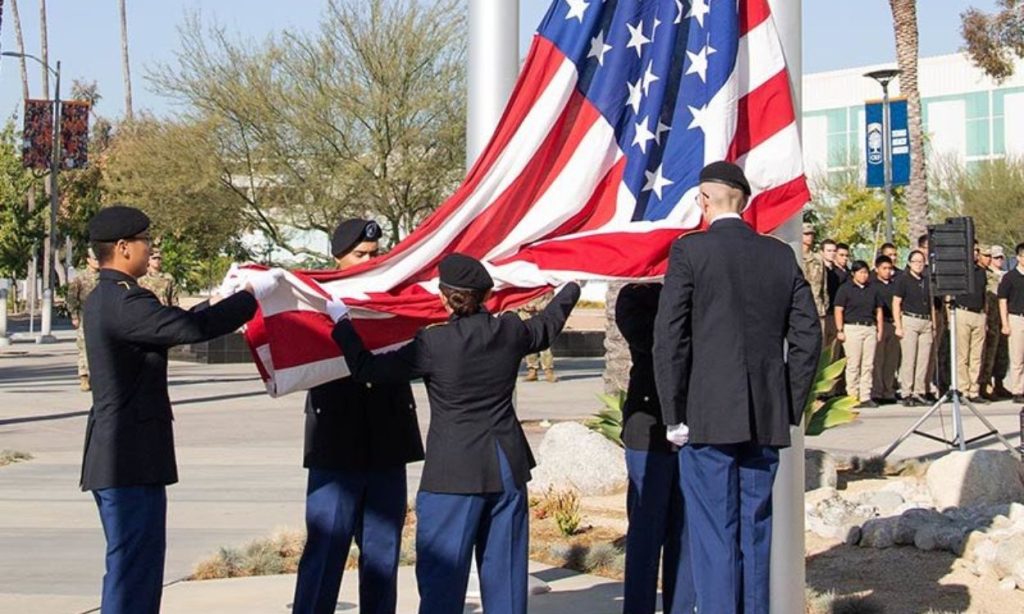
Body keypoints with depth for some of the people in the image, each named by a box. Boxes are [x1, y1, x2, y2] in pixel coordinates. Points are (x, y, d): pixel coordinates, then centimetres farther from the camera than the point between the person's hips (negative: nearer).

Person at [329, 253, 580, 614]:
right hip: (507, 469, 5)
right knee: (504, 569, 11)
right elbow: (548, 326, 22)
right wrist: (572, 288, 42)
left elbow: (368, 369, -8)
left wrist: (341, 323, 6)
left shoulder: (433, 343, -15)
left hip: (454, 474, -5)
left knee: (441, 573, 1)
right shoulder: (511, 332, -1)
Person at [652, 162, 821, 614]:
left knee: (714, 538, -1)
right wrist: (789, 409, 13)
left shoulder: (689, 251, -6)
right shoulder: (781, 255, 7)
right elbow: (808, 335, 7)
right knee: (755, 533, 13)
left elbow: (669, 338, -10)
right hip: (767, 423, 5)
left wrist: (674, 417, -4)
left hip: (709, 421, -4)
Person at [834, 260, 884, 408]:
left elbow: (878, 310, 20)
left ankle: (865, 397, 6)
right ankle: (852, 397, -1)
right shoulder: (845, 289, 1)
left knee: (868, 365, 3)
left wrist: (879, 330, 13)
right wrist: (840, 330, -9)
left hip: (870, 328, 5)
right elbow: (838, 310, -3)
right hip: (852, 328, -5)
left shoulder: (873, 289, 15)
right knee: (853, 365, -4)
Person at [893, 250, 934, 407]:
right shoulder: (903, 280, -1)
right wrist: (898, 326, -11)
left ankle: (919, 393, 8)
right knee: (908, 359, -7)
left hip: (926, 322, 5)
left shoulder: (927, 281, 15)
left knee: (924, 360, 3)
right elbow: (896, 304, -4)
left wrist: (933, 325, 17)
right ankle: (906, 394, -4)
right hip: (909, 321, -5)